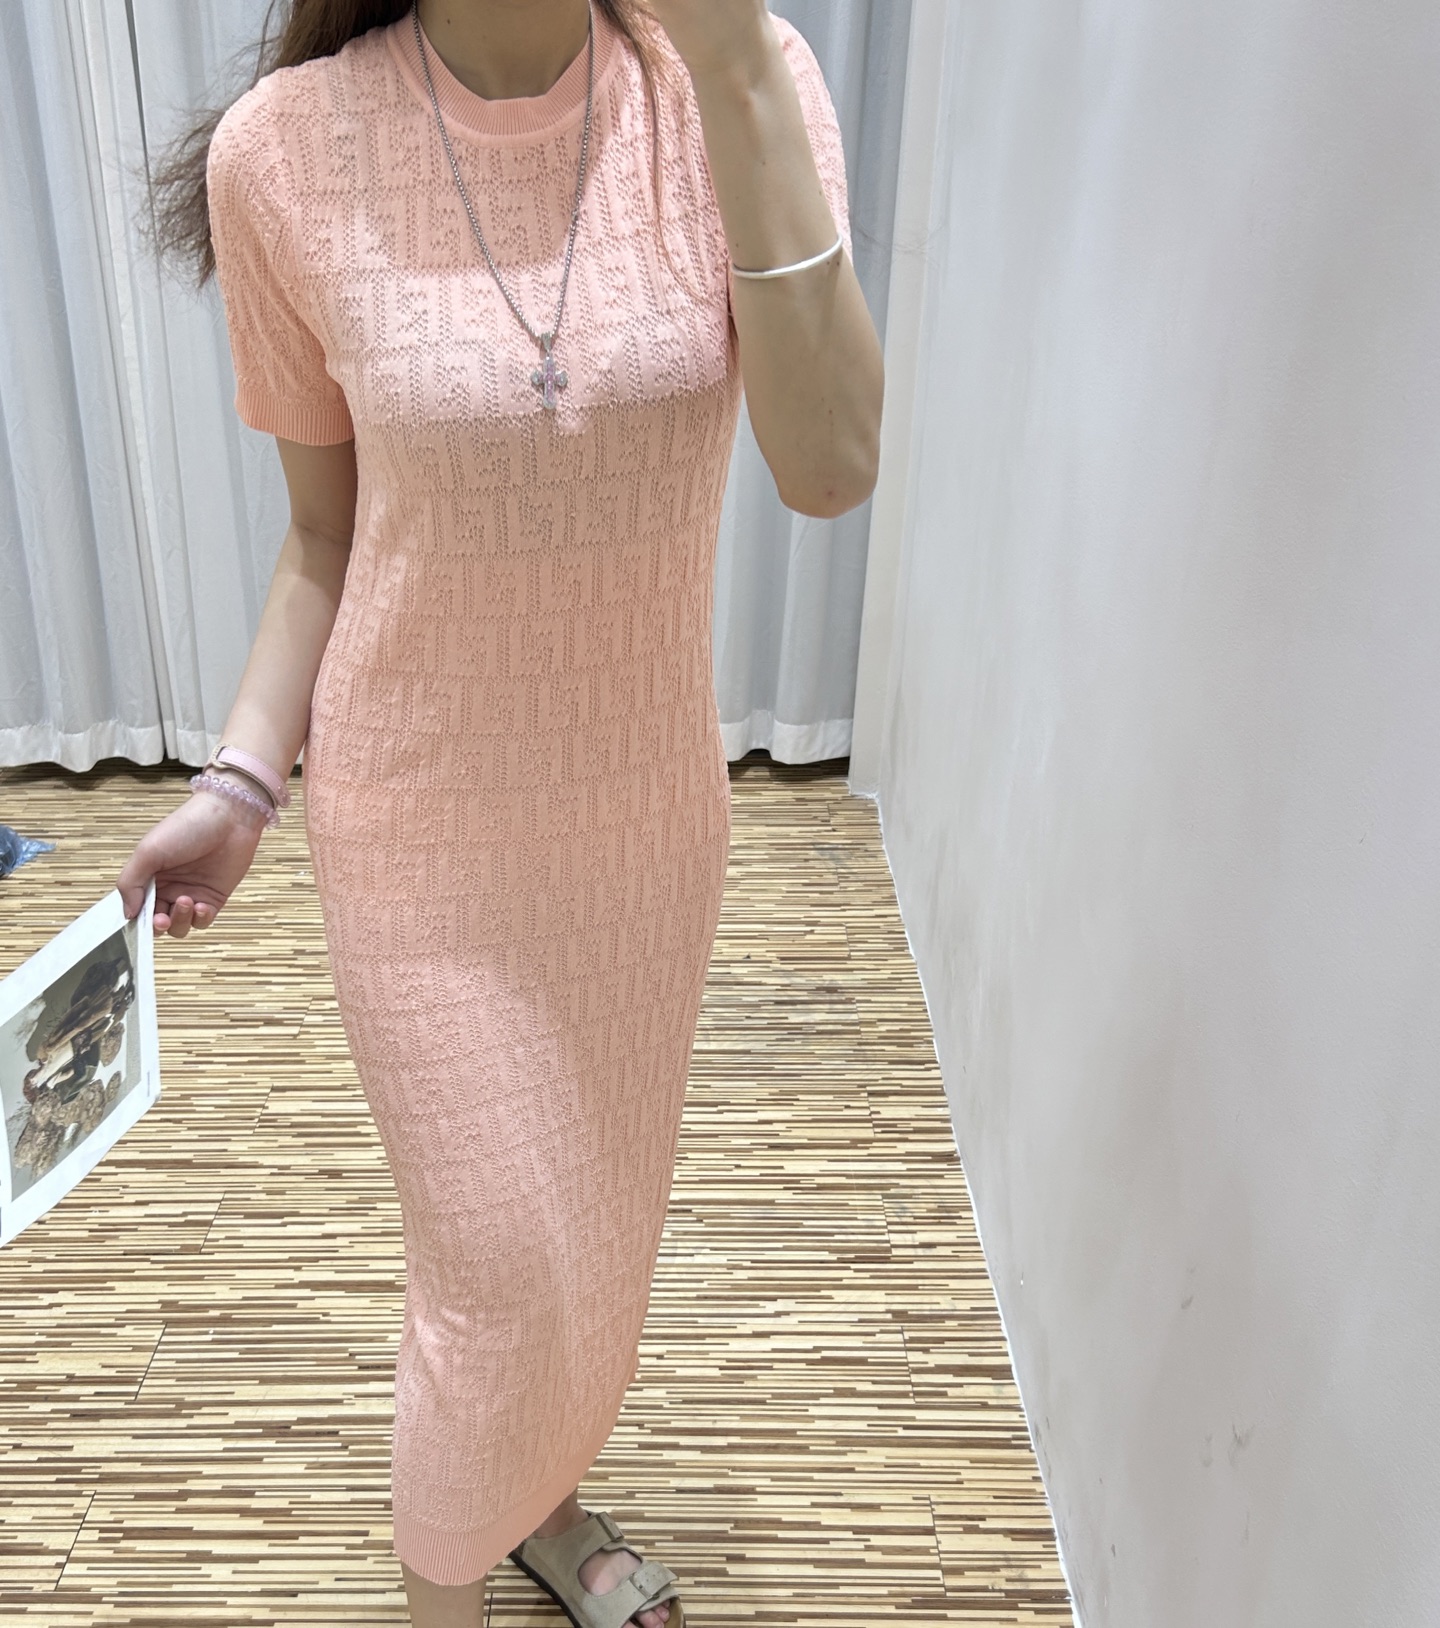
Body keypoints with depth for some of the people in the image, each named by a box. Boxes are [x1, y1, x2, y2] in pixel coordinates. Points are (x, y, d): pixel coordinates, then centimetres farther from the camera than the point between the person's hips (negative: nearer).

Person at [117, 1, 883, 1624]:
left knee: (599, 1227, 21)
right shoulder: (286, 152, -11)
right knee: (496, 1270, 7)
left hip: (646, 809, 3)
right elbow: (326, 533, -1)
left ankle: (540, 1494, 53)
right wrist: (238, 779, -10)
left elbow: (831, 466, -24)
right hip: (420, 826, -2)